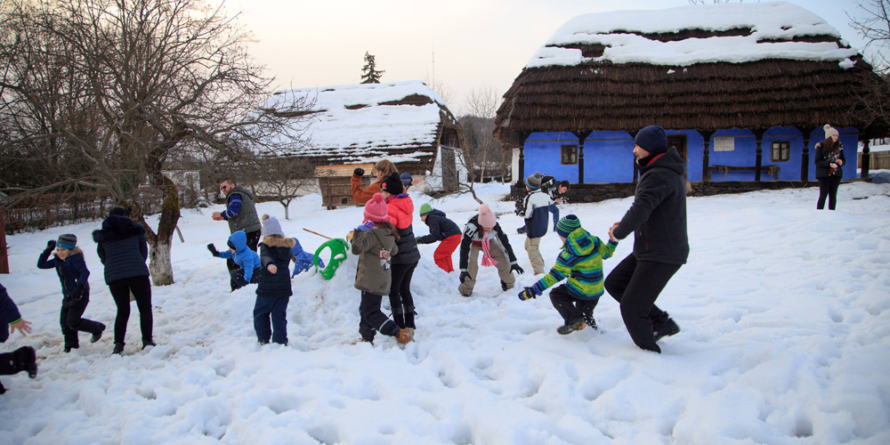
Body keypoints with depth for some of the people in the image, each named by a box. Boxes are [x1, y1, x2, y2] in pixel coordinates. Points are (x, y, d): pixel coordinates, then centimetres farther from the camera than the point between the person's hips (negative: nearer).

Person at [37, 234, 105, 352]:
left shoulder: (75, 257, -16)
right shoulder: (57, 260, 9)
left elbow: (85, 272, -24)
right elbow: (41, 264, 13)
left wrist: (80, 287, -36)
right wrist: (48, 250, 3)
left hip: (80, 295, -8)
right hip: (67, 297, 8)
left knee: (73, 322, -10)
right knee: (64, 322, 8)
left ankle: (97, 329, 11)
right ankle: (71, 346, 22)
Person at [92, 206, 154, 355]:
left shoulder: (103, 235, 14)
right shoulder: (135, 229, 9)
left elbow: (103, 258, 14)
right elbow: (144, 252, 13)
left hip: (113, 276, 3)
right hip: (138, 273, -3)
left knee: (122, 311, 12)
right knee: (145, 308, 7)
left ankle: (118, 344, 1)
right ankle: (147, 341, -2)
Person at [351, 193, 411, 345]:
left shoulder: (371, 234, -19)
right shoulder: (389, 234, 7)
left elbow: (357, 249, -29)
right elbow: (394, 251, 24)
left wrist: (359, 231, -26)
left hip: (371, 282, -9)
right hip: (383, 280, 9)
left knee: (370, 312, -4)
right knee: (366, 309, 20)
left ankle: (399, 333, -9)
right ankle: (367, 338, 27)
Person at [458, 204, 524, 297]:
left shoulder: (495, 225, -32)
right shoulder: (471, 227, -42)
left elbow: (505, 242, -21)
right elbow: (464, 248, -38)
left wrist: (513, 262, -17)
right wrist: (463, 270, -40)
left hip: (489, 242, 3)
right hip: (472, 243, -3)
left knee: (503, 260, -11)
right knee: (471, 263, -26)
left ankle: (509, 284, 12)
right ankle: (466, 289, -9)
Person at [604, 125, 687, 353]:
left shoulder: (659, 176, -22)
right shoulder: (667, 172, 14)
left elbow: (640, 210, -31)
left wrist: (619, 233, -12)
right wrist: (622, 225, 2)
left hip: (661, 255, -11)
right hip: (650, 249, 11)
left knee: (631, 308, -5)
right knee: (614, 283, 18)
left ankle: (651, 353, 12)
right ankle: (662, 322, 21)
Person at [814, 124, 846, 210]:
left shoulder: (839, 146, 6)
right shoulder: (821, 146, -7)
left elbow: (843, 158, 15)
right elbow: (817, 161, -10)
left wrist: (841, 161, -8)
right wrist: (829, 164, -23)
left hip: (836, 174, 4)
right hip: (824, 173, -4)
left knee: (833, 195, 5)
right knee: (823, 195, -6)